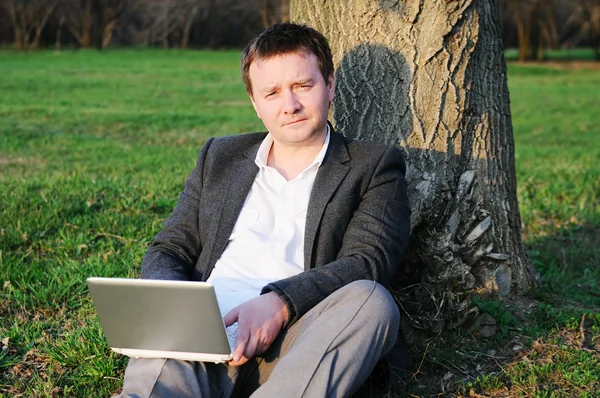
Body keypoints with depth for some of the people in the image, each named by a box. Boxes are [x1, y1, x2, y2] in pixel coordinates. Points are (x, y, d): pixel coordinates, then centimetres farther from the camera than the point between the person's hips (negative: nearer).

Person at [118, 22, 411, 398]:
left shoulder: (375, 165, 14)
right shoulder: (219, 156, 24)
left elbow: (368, 263, -1)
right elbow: (166, 252, 21)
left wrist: (280, 302, -20)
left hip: (295, 346, -1)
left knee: (370, 299, -33)